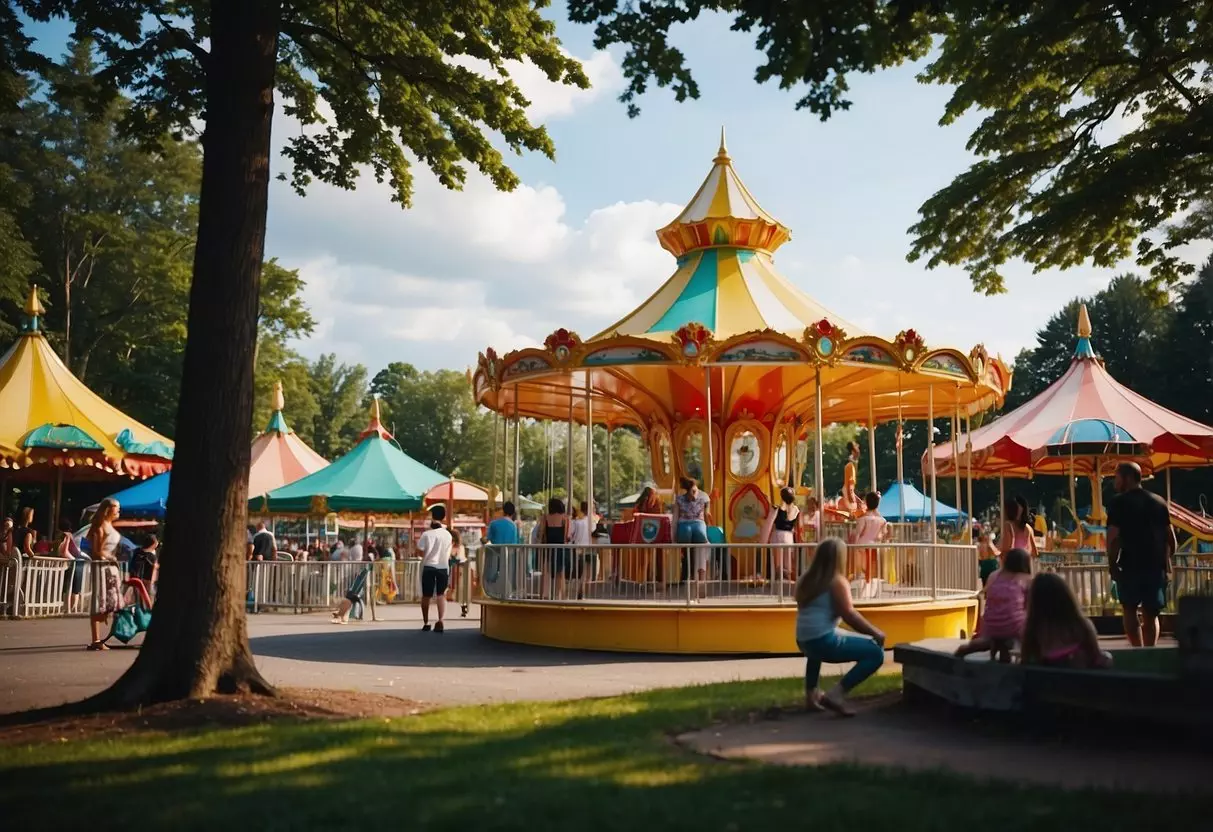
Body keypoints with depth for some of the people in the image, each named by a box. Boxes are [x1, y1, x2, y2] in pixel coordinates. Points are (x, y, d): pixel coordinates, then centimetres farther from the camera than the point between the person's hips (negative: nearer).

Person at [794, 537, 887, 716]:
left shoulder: (805, 580, 11)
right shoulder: (837, 581, -10)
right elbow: (849, 615, -16)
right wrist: (875, 632, -5)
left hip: (804, 641, 9)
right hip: (824, 642, -8)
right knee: (876, 652, -4)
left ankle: (811, 694, 36)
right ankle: (836, 694, -9)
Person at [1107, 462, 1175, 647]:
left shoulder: (1119, 501, -6)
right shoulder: (1159, 501, 11)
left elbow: (1113, 537, -13)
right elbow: (1170, 538, 13)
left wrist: (1112, 564, -5)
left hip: (1130, 565, -4)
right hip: (1156, 565, 4)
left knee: (1130, 611, 10)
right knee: (1151, 614, 13)